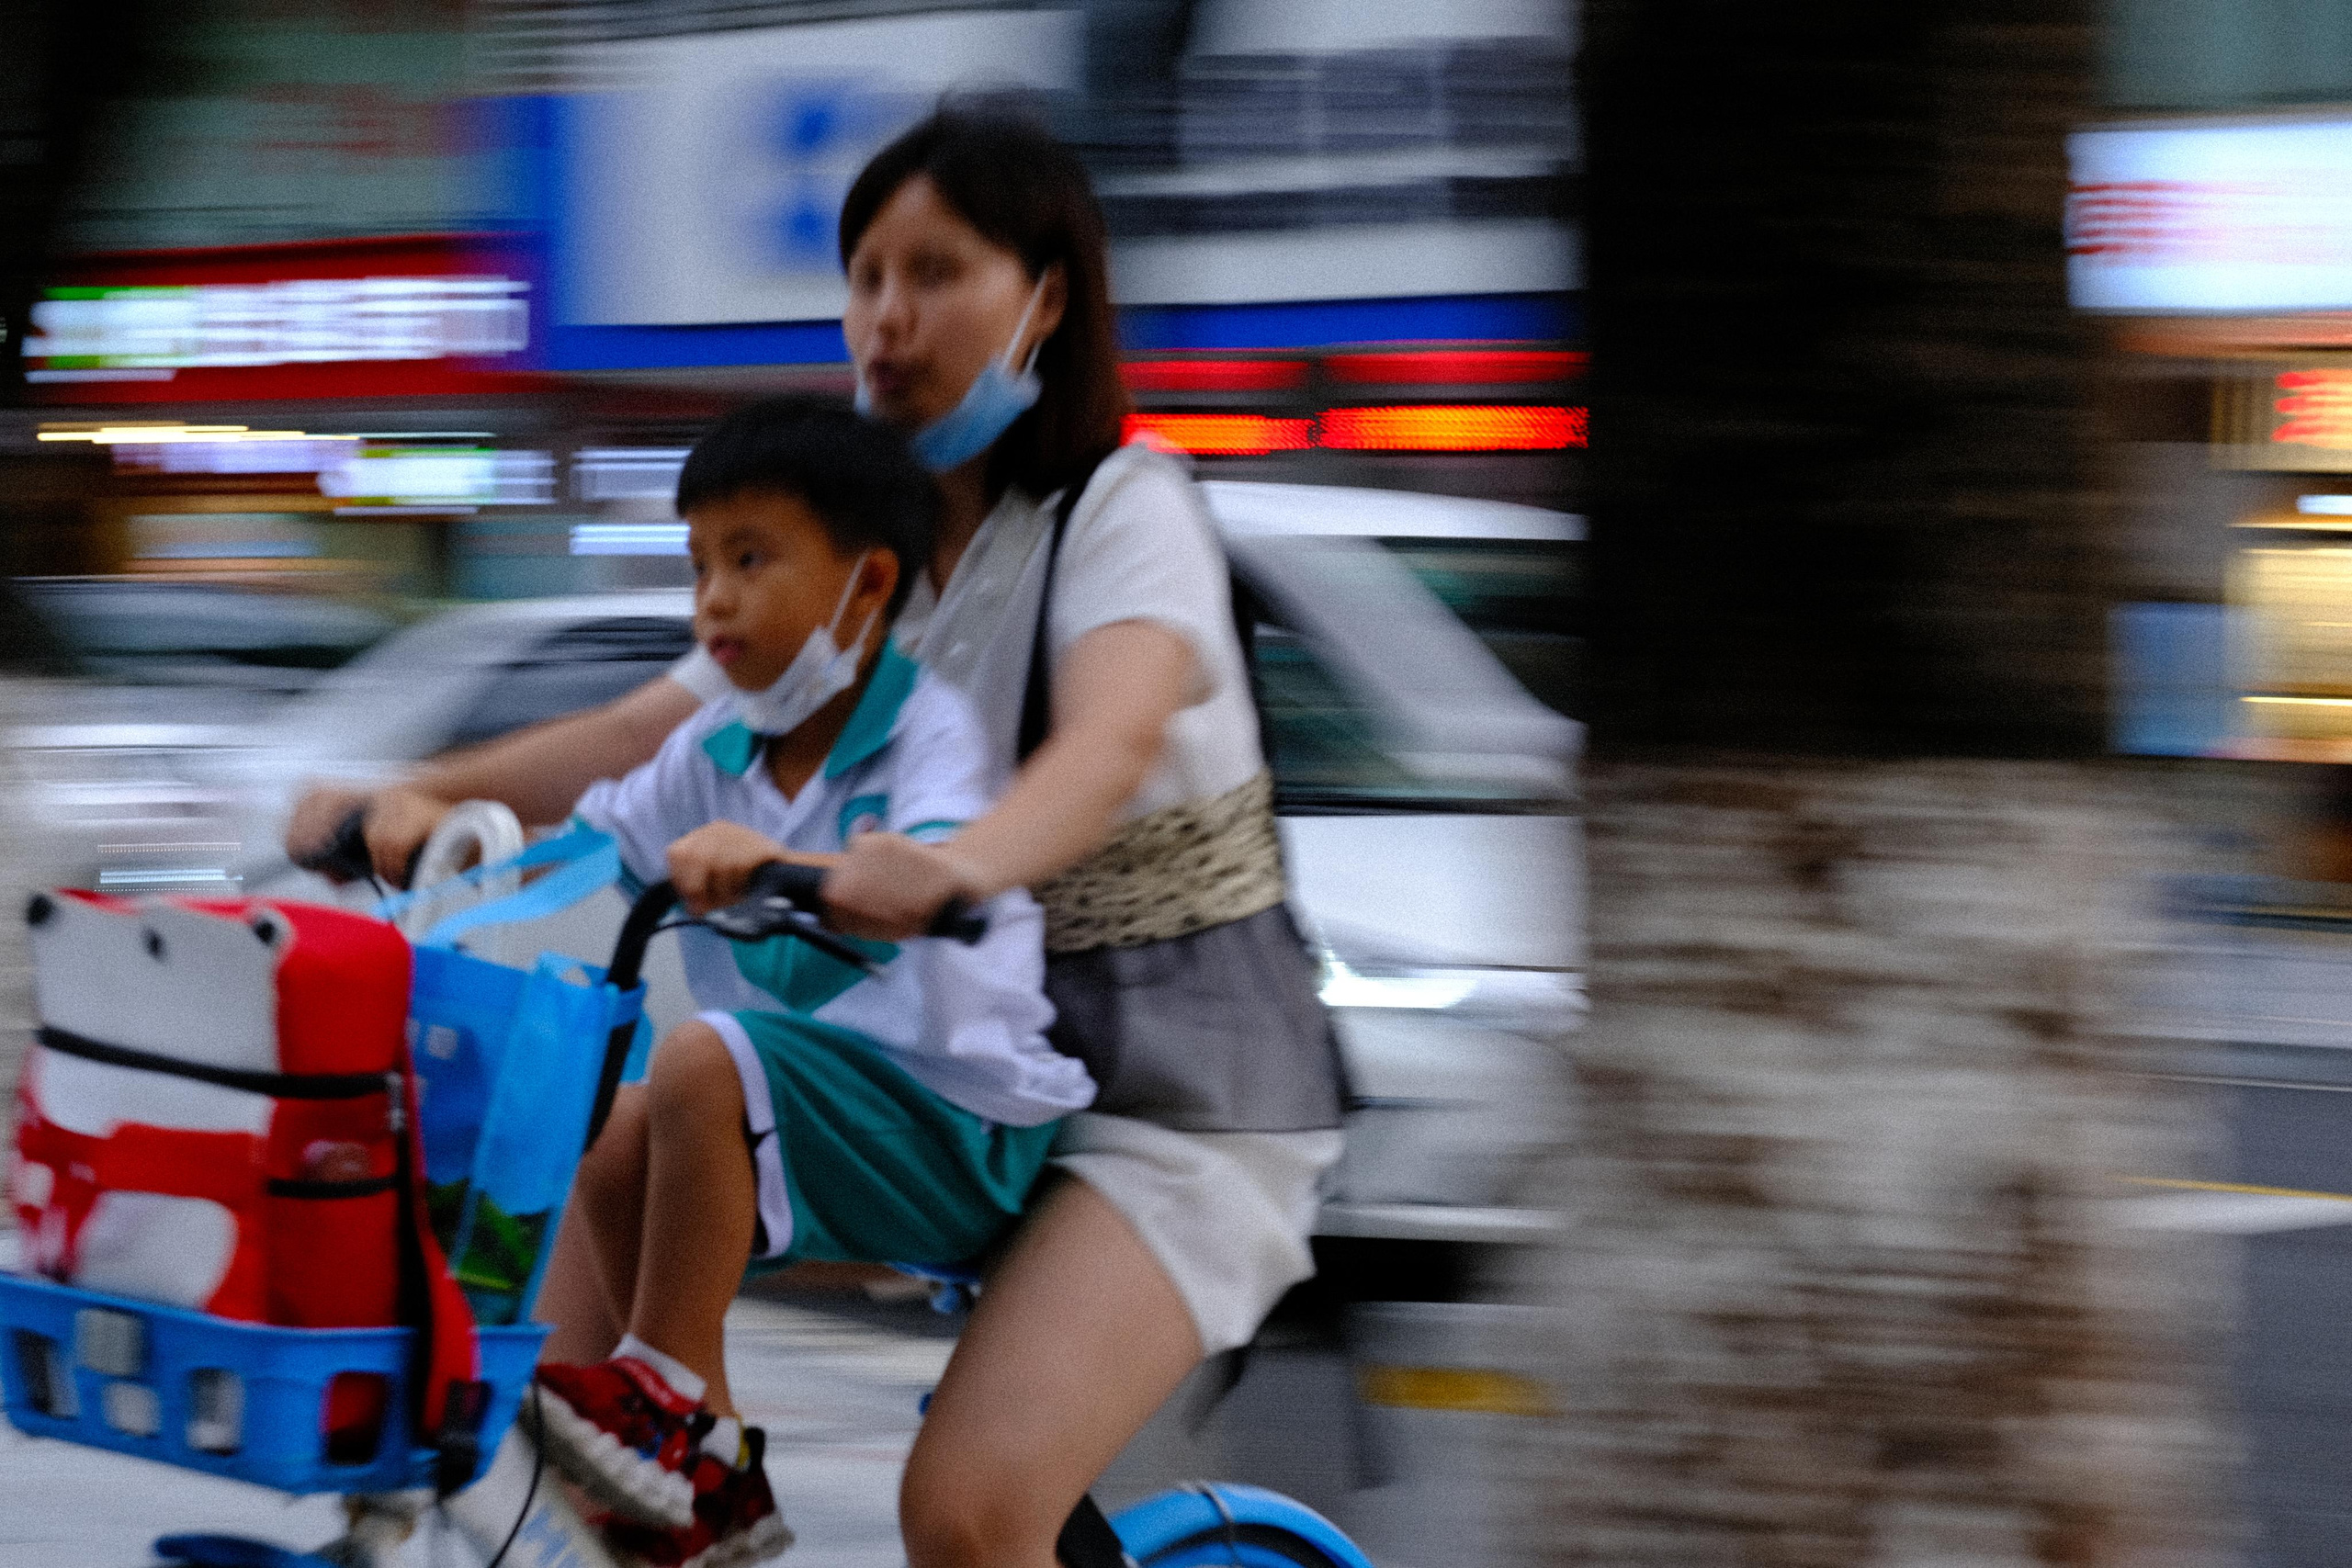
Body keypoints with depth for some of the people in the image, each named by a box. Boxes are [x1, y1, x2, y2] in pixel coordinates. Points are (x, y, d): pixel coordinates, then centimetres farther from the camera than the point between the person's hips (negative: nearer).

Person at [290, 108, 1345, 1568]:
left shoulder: (1124, 507, -12)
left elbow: (1111, 737, -33)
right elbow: (652, 730, 0)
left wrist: (956, 864, -55)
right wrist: (414, 796, -18)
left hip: (1178, 1079, -7)